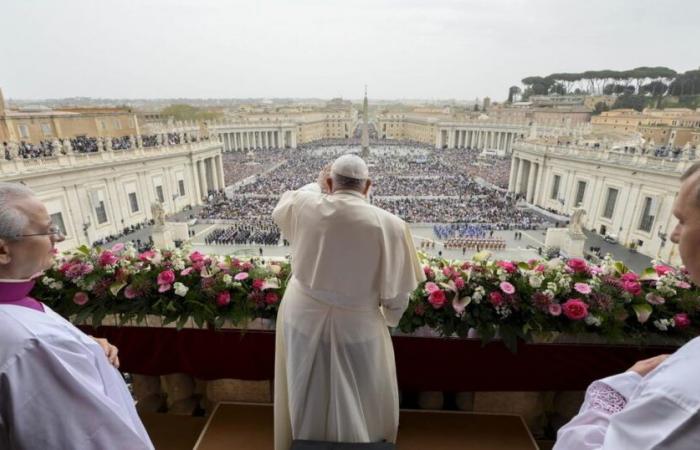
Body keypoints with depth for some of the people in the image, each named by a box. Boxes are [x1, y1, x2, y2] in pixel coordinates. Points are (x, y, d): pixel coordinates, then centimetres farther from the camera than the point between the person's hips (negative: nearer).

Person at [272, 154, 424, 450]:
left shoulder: (305, 207, -14)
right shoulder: (390, 225, -19)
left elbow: (280, 208, 12)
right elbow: (396, 291, -11)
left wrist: (314, 187, 27)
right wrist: (389, 320, 9)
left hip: (302, 318, 3)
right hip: (358, 327, -2)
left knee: (306, 398, 28)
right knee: (359, 408, 25)